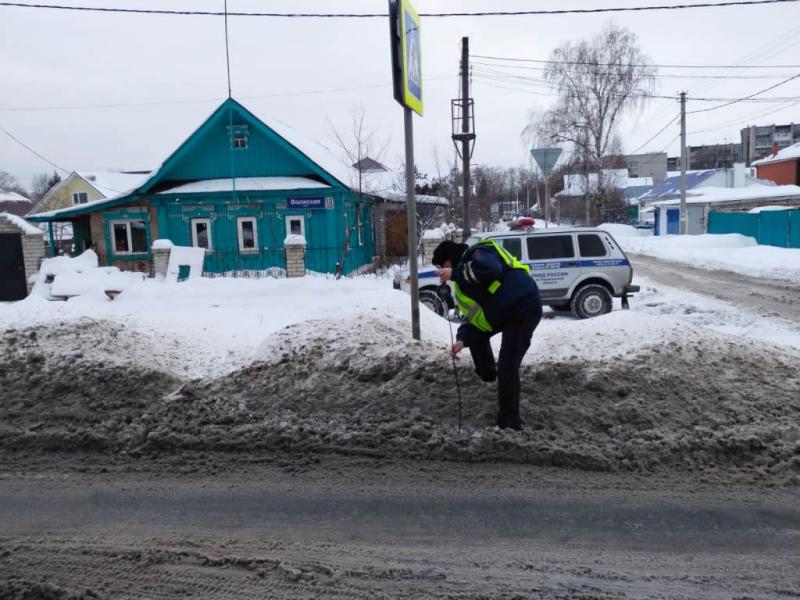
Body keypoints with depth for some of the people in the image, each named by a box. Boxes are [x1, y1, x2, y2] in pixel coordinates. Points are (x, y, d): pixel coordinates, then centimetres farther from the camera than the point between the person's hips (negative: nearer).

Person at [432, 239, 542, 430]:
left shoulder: (479, 253, -12)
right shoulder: (464, 283, 16)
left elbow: (489, 268, -37)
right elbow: (474, 314, 9)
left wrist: (455, 273, -26)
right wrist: (462, 339, -7)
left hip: (524, 307, -10)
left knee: (507, 365, -10)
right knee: (476, 333, 20)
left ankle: (508, 420, 0)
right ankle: (488, 374, 35)